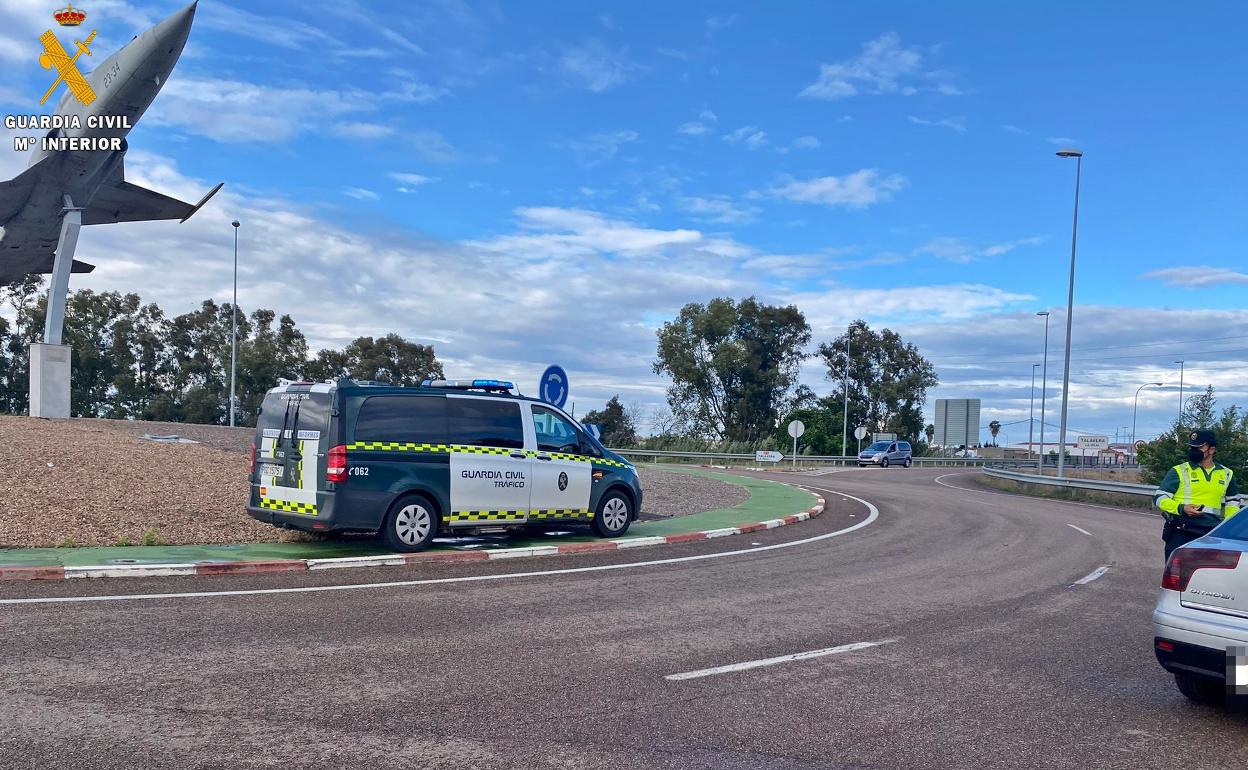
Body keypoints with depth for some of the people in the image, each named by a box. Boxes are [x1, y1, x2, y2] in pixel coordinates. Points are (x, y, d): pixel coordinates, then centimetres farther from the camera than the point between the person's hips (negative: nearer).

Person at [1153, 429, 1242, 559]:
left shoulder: (1226, 474, 13)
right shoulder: (1179, 471, -1)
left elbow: (1233, 502, 27)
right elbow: (1159, 498, -3)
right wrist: (1181, 508, -20)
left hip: (1211, 535, 4)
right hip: (1181, 533, -4)